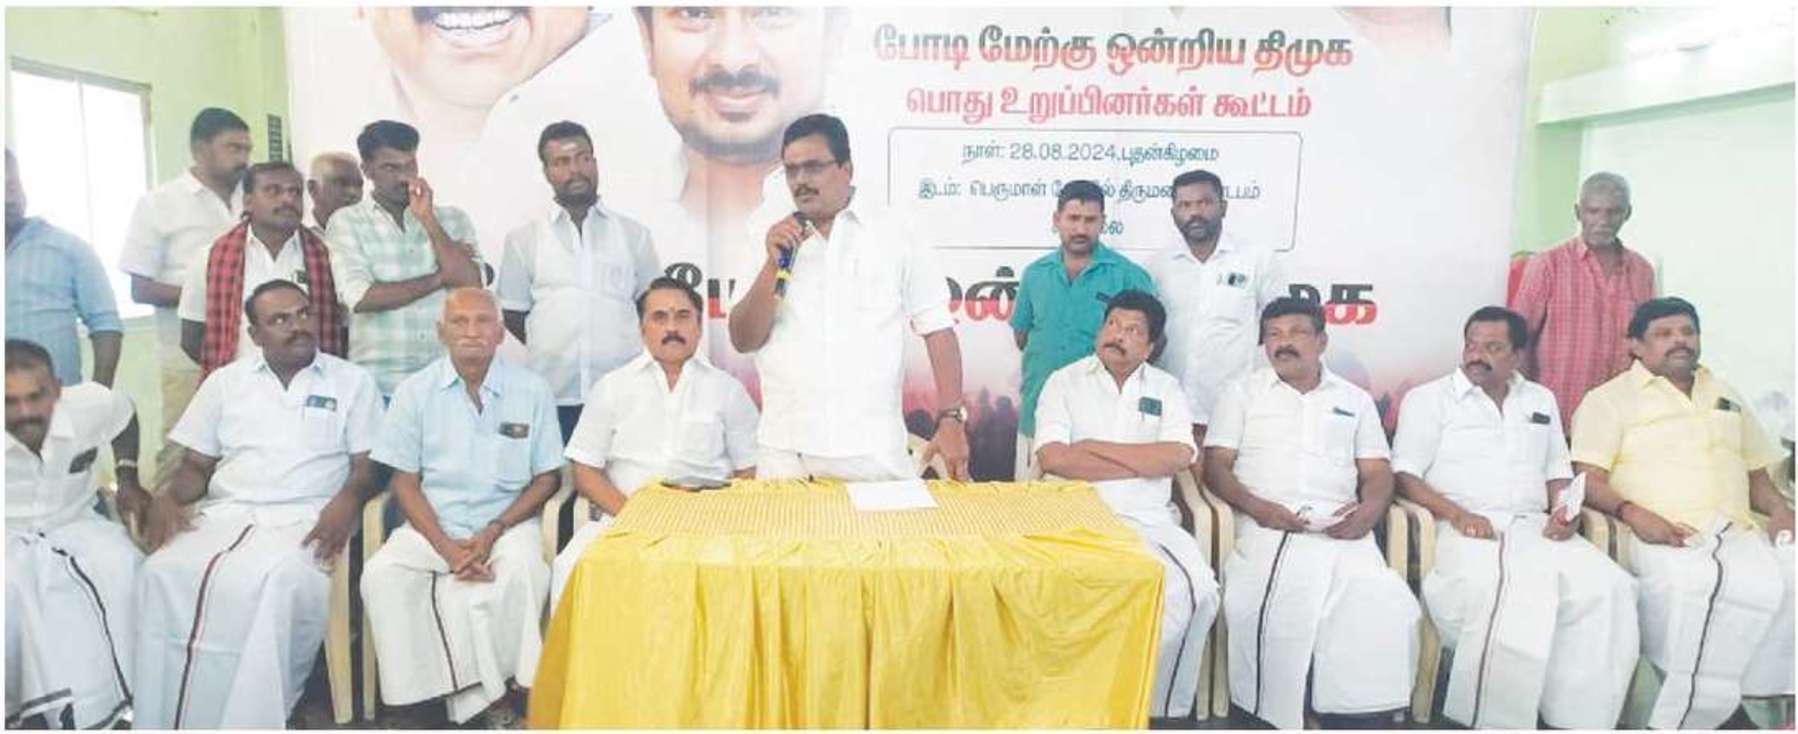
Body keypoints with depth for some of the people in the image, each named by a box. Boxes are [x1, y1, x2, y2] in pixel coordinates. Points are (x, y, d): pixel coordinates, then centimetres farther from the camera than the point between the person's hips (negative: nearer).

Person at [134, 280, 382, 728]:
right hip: (225, 513, 3)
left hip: (304, 518, -3)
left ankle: (249, 720, -23)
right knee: (164, 574, -28)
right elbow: (197, 465, 19)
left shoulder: (352, 381, 11)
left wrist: (348, 500, -18)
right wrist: (167, 496, -3)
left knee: (273, 583, -36)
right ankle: (166, 720, -18)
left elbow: (367, 465, 4)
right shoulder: (225, 381, 19)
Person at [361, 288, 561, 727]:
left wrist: (492, 533, -11)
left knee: (523, 570, -33)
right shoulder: (415, 391, 4)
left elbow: (548, 477, 3)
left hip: (507, 522, -2)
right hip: (433, 525, 2)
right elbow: (405, 482, 3)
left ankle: (475, 690, -11)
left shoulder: (532, 390, 1)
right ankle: (483, 695, -19)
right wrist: (447, 547, -12)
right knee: (381, 575, -25)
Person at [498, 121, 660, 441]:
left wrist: (613, 348, 8)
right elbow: (513, 315, 13)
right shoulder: (524, 239, 9)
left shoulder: (633, 234, 10)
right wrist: (555, 350, 6)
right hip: (552, 396, 0)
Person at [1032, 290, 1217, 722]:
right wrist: (1144, 463, -5)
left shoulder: (1165, 389, 14)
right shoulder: (1065, 382, 7)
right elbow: (1053, 458, -9)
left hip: (1150, 520, 3)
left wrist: (1098, 448, -5)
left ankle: (1164, 710, -4)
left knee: (1197, 590, -21)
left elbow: (1178, 456, -3)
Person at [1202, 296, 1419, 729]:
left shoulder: (1355, 400, 23)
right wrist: (1256, 506, -13)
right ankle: (1269, 719, -16)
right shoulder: (1242, 392, 16)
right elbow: (1216, 466, 6)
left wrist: (1369, 510, -8)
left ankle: (1362, 717, -13)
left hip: (1341, 528, 2)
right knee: (1270, 609, -31)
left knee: (1384, 610, -25)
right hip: (1268, 526, -2)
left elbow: (1377, 471, 16)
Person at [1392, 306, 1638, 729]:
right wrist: (1457, 514, -16)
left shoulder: (1541, 400, 25)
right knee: (1507, 594, -37)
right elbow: (1405, 476, 0)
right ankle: (1497, 724, -26)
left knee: (1608, 586, -24)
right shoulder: (1429, 399, 9)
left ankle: (1581, 721, -18)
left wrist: (1565, 509, 3)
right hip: (1466, 530, -5)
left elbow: (1557, 472, 26)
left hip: (1533, 527, 5)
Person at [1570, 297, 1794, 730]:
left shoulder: (1727, 397, 28)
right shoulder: (1610, 399, 8)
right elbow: (1589, 479, -2)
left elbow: (1756, 474, 29)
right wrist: (1634, 514, -19)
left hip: (1739, 531, 5)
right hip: (1663, 537, -5)